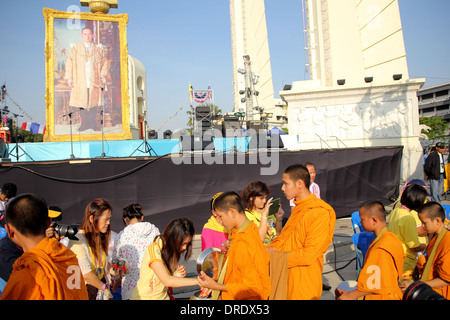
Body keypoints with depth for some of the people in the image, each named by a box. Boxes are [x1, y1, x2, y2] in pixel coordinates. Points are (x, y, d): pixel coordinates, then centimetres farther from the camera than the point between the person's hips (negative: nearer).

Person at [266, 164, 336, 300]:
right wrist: (269, 249, -2)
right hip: (286, 276, 8)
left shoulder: (320, 213, -17)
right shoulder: (297, 208, 12)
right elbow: (284, 237, 15)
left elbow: (309, 254, -20)